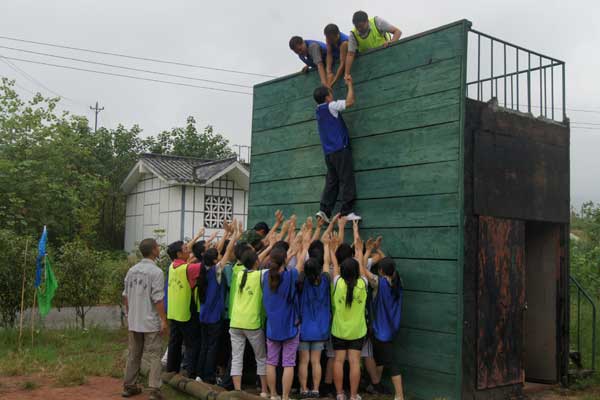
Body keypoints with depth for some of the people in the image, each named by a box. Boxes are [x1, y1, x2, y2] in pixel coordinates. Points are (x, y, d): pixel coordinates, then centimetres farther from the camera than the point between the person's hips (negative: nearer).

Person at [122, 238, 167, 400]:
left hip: (134, 321, 6)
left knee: (133, 355, 16)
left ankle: (128, 386, 24)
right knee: (153, 356, -1)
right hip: (151, 322, -6)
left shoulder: (132, 270, 7)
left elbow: (125, 296, 12)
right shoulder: (156, 272, -15)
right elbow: (157, 299, -18)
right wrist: (163, 320, -12)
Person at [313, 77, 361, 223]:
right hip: (340, 149, -8)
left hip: (329, 153, 8)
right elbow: (350, 101, -10)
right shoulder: (331, 106, -7)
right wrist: (350, 85, 2)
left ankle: (324, 210, 2)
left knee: (331, 182, 9)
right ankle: (347, 212, -10)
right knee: (346, 180, -7)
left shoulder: (319, 110, 15)